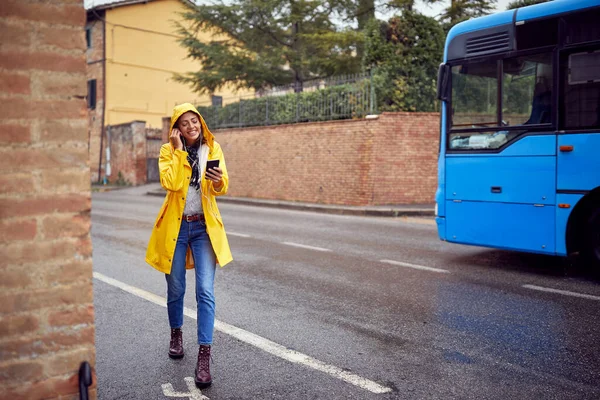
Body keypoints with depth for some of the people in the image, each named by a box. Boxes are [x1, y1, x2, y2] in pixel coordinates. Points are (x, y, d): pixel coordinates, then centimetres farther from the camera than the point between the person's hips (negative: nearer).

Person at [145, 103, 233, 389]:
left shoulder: (213, 148, 1)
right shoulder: (168, 151, -2)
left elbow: (222, 188, -8)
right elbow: (170, 183, -20)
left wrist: (219, 181, -30)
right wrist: (178, 151, -17)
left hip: (204, 226, 0)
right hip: (175, 225, 0)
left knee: (205, 291, -9)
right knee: (175, 289, 12)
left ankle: (204, 356, -5)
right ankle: (176, 335, 39)